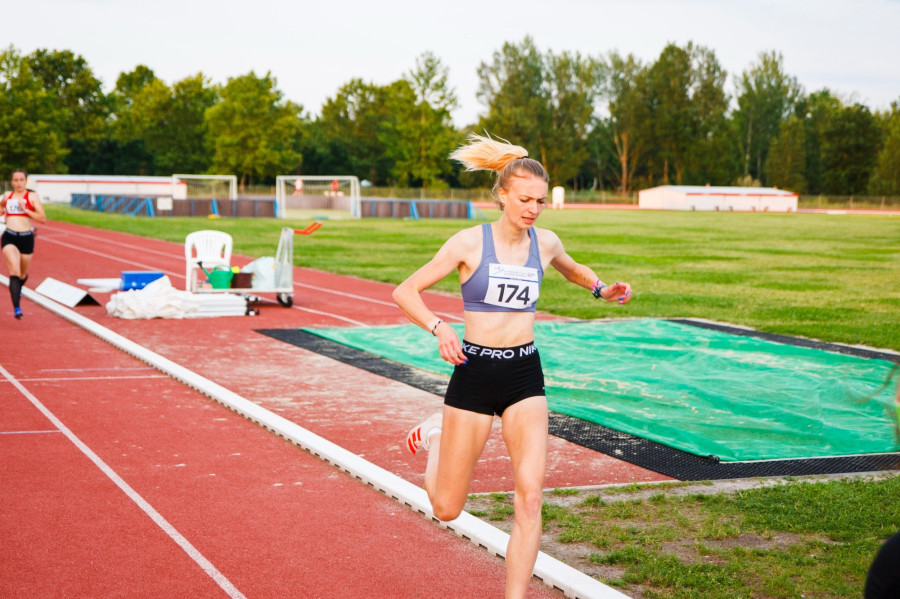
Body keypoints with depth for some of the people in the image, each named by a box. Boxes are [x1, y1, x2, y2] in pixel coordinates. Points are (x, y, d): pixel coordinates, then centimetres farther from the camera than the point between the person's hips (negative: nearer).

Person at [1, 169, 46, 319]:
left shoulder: (32, 197, -2)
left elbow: (43, 218, -9)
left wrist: (26, 210, -19)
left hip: (27, 239, 0)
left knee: (23, 274, 17)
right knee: (14, 270, -19)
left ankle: (18, 289, 54)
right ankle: (16, 307, -26)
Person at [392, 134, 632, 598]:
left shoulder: (545, 242, 4)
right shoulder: (469, 243, -8)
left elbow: (574, 270, 28)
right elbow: (405, 292, -6)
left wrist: (601, 289, 7)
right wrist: (439, 328, -23)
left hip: (526, 375, 3)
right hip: (475, 372, -3)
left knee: (530, 497, -12)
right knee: (446, 509, 8)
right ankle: (435, 437, 40)